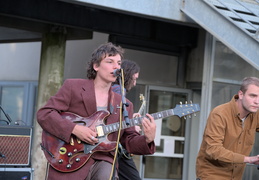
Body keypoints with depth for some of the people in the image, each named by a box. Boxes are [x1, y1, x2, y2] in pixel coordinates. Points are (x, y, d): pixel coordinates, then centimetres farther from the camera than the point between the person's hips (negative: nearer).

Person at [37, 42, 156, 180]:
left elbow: (129, 141, 13)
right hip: (70, 160, -2)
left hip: (102, 160, 3)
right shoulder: (73, 87, 5)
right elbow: (44, 113, -2)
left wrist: (147, 139, -9)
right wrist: (74, 129, -15)